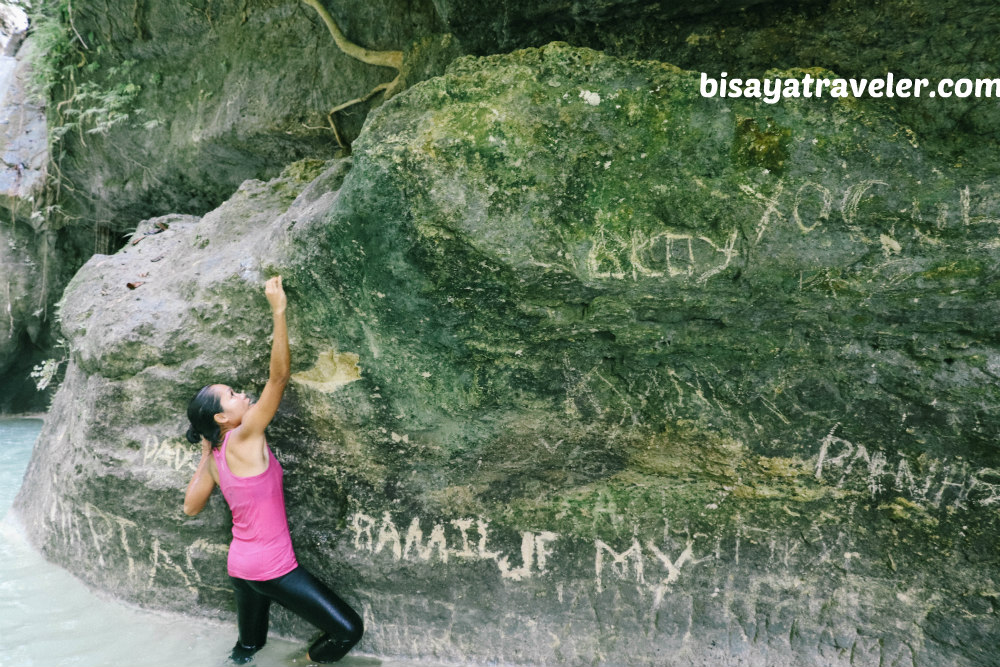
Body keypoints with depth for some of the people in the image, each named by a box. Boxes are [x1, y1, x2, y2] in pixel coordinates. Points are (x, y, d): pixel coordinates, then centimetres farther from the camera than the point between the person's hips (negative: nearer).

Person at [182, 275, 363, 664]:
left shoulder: (215, 457, 4)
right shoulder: (243, 440, -18)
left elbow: (190, 507, 14)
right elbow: (279, 376, -25)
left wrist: (204, 455, 16)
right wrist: (279, 309, -26)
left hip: (242, 566, 9)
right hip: (273, 568, -9)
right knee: (348, 629, -5)